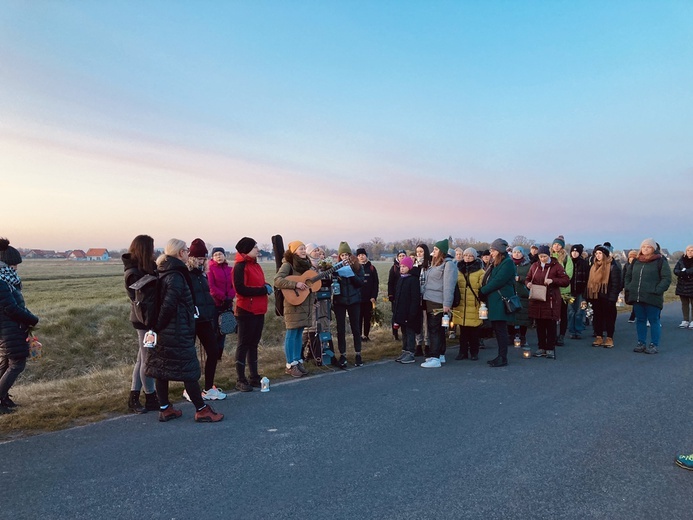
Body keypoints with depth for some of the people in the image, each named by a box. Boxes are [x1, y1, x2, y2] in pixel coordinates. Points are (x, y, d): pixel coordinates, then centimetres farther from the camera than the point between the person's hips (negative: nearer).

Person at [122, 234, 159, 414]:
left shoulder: (143, 269, 8)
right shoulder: (134, 274, -19)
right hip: (145, 320, -9)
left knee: (142, 359, 16)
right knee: (148, 360, 3)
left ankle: (134, 398, 26)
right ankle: (151, 399, 17)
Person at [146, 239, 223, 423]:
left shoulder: (164, 273, 11)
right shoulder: (176, 276, -18)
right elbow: (168, 304, -25)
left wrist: (159, 326, 10)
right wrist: (159, 325, -12)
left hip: (165, 332, 9)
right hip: (178, 333, -9)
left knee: (162, 369, 13)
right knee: (189, 370, -1)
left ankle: (164, 409, 24)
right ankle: (202, 410, 8)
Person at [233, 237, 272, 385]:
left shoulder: (255, 264, 16)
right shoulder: (240, 266, -13)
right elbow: (241, 289, -23)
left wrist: (266, 286, 2)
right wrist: (263, 290, -18)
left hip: (258, 310, 9)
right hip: (246, 311, -9)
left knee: (254, 343, 13)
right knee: (244, 344, -1)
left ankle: (254, 377, 22)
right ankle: (240, 379, 7)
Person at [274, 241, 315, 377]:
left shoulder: (307, 264, 14)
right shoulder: (288, 265, -10)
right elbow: (277, 280, -23)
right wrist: (295, 284, -27)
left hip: (306, 303, 7)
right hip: (293, 303, -7)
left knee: (299, 333, 13)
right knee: (292, 334, -2)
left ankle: (298, 361, 21)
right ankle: (290, 365, 6)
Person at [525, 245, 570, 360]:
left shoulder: (556, 266, -2)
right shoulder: (534, 266, 10)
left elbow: (566, 281, -5)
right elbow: (527, 278, 20)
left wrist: (552, 280, -18)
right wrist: (528, 283, -3)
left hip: (551, 300, -4)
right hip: (536, 300, 4)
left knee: (551, 325, 0)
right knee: (539, 325, 8)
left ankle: (550, 349, 8)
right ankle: (541, 348, 17)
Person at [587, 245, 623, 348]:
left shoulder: (613, 266, -8)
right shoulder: (594, 266, 13)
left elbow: (616, 283, -12)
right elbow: (590, 281, 15)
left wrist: (612, 297, -18)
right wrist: (589, 296, 9)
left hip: (607, 296, -6)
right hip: (595, 296, 6)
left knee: (609, 317, 3)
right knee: (597, 317, 10)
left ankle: (609, 339, 11)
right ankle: (599, 337, 18)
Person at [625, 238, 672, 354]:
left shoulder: (660, 261, -3)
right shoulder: (636, 261, 14)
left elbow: (666, 278, -8)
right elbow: (628, 276, 24)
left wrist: (657, 290, -16)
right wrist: (629, 287, 10)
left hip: (652, 298, -5)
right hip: (637, 297, 5)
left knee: (654, 321, 1)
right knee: (640, 320, 11)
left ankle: (654, 345, 9)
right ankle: (641, 343, 20)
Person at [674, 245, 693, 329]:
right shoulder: (682, 260, 6)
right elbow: (675, 270, -2)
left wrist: (684, 272, -15)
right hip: (682, 285, 3)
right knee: (684, 304, 8)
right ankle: (685, 321, 13)